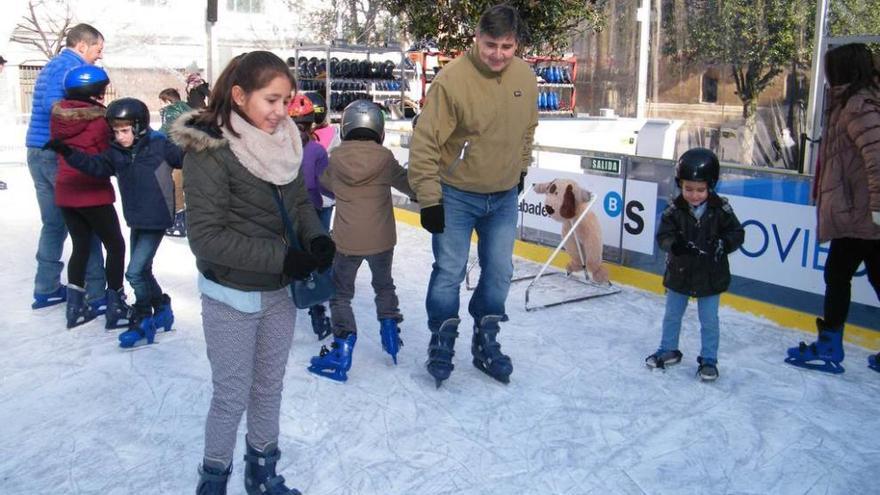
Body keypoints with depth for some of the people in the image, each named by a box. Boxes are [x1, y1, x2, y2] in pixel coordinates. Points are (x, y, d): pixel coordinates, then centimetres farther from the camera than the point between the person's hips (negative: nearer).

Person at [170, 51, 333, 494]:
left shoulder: (281, 141, -3)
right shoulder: (208, 150, -20)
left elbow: (299, 200, 8)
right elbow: (206, 236, -22)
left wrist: (316, 237, -12)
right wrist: (282, 256, -25)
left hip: (280, 292, 6)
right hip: (232, 297, -6)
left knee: (270, 387, 19)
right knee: (233, 396, 7)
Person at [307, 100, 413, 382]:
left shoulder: (335, 159, -5)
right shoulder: (385, 158, -9)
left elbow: (325, 183, 13)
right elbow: (406, 183, 3)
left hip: (347, 242, -1)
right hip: (381, 240, 1)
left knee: (340, 294, 11)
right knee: (384, 285, 25)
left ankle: (342, 352, 7)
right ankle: (390, 334, 30)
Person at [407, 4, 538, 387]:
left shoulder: (525, 77, -4)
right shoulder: (452, 78, -20)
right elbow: (425, 143, -18)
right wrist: (429, 199, -18)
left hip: (504, 197, 5)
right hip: (456, 195, -4)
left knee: (499, 273, 11)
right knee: (449, 273, 2)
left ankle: (485, 342, 28)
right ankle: (442, 343, 22)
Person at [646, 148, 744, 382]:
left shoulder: (721, 209, -12)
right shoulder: (674, 209, -12)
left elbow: (737, 234, -7)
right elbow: (663, 236, -15)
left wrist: (722, 245, -27)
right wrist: (675, 245, -36)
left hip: (710, 276, -1)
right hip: (679, 273, 2)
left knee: (709, 321, 8)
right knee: (672, 315, 17)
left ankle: (708, 359, 24)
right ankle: (668, 350, 37)